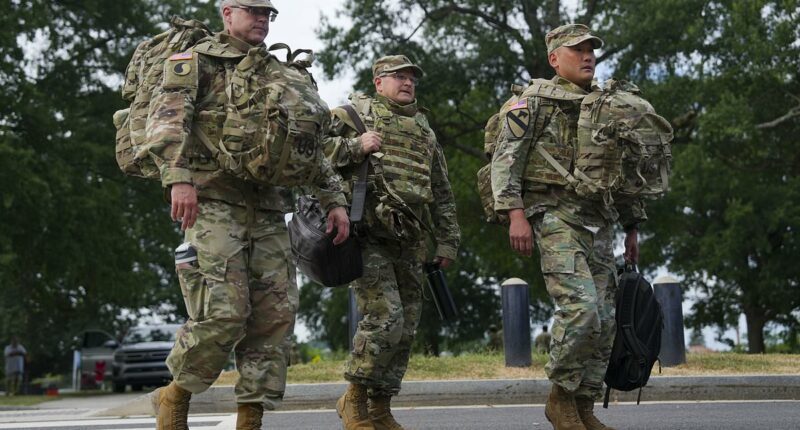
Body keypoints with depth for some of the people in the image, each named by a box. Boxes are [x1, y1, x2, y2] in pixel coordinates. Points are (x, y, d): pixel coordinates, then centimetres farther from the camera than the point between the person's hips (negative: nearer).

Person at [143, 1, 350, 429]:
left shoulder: (281, 75, 23)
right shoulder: (197, 61, 5)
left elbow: (313, 147, 25)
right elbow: (166, 117, -10)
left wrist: (334, 200, 15)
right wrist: (178, 178, -25)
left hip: (268, 210, 6)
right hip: (213, 201, -6)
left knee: (276, 313, -1)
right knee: (223, 312, -16)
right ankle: (175, 395, 6)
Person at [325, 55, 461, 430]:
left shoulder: (424, 129, 23)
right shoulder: (356, 112, 6)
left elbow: (442, 194, 25)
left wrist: (447, 241, 19)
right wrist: (355, 146, -15)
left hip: (409, 241, 6)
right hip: (369, 234, -6)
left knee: (406, 328, 5)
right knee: (386, 318, -18)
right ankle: (354, 399, -1)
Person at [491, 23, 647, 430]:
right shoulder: (535, 100, 2)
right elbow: (506, 157, -7)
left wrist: (632, 226, 19)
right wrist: (515, 213, -18)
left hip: (599, 224, 7)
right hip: (555, 217, -7)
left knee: (604, 320, 2)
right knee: (581, 308, -21)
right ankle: (561, 396, -5)